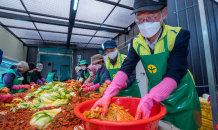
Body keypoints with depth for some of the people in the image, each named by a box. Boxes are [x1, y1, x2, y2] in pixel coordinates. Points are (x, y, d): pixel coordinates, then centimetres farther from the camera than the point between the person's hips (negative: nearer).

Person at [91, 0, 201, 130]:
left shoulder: (179, 36, -20)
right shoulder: (136, 43, -10)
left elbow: (174, 74, -28)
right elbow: (126, 69, -17)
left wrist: (149, 100, -41)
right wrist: (108, 94, -31)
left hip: (181, 97, -2)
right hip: (154, 97, 3)